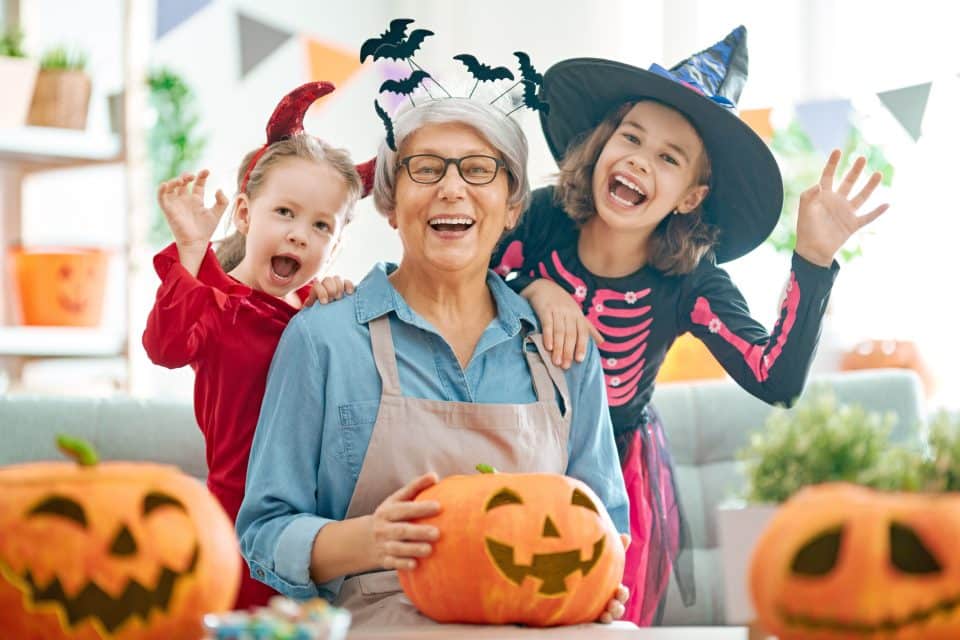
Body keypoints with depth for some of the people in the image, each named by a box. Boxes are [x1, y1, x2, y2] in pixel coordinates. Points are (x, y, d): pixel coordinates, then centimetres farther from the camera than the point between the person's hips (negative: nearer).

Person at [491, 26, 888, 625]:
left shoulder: (689, 284, -16)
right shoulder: (542, 220, -15)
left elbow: (776, 380, -26)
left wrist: (814, 261, -32)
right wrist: (532, 290, -29)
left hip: (620, 474, 0)